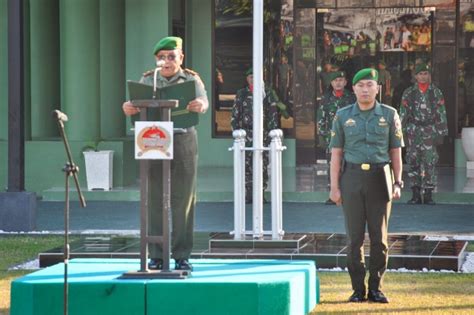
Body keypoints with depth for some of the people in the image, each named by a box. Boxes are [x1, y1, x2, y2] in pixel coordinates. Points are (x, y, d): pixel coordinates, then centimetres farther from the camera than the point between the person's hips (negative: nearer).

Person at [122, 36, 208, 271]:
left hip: (183, 141, -1)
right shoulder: (147, 80, 9)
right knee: (155, 200, 1)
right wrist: (129, 108, -29)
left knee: (183, 200, 0)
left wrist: (199, 106, -37)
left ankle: (182, 256, 5)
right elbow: (136, 104, -4)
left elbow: (203, 100, -12)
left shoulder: (191, 79, 5)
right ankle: (156, 256, 6)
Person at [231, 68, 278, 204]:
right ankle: (248, 195, -5)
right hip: (246, 134, 0)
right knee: (246, 165, -6)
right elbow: (235, 115, 10)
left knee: (262, 165, -3)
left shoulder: (267, 94, 10)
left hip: (263, 134, 0)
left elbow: (273, 115, 9)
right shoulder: (241, 94, 11)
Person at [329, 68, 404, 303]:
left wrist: (398, 183, -3)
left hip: (379, 178, 0)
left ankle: (376, 288, 8)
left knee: (379, 237, 0)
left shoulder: (389, 115, 4)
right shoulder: (343, 116, 4)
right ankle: (358, 289, 6)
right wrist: (334, 187, -2)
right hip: (352, 178, 0)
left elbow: (396, 152, 6)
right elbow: (336, 153, 4)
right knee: (354, 237, 0)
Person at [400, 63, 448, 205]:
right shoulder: (408, 93, 7)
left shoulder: (436, 92, 5)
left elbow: (441, 114, 5)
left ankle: (428, 194, 0)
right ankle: (416, 194, 6)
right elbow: (403, 113, 7)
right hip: (413, 131, 1)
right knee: (413, 162, 0)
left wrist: (441, 134, 0)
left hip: (430, 132, -1)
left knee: (430, 162, -5)